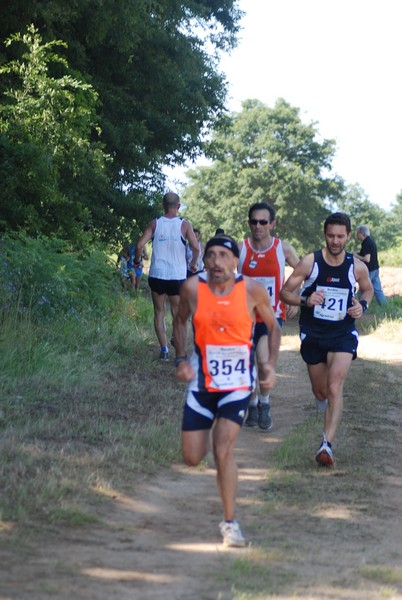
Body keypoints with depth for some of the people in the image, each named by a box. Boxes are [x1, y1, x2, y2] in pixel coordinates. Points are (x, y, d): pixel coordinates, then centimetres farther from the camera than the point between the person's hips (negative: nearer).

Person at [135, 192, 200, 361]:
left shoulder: (155, 224, 0)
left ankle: (164, 349, 5)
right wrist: (193, 264, 6)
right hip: (177, 276, -1)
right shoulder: (184, 224, -3)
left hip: (156, 275, 1)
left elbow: (140, 245, -8)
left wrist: (137, 261, 9)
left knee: (159, 312, 12)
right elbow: (196, 247, -12)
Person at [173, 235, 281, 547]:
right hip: (202, 380, 2)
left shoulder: (252, 290, -10)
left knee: (223, 451, -17)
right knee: (192, 458, 5)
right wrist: (181, 360, 0)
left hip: (238, 382, -2)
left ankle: (230, 522, -2)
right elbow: (181, 321, 12)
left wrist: (271, 364, -7)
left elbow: (273, 326, 5)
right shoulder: (192, 288, -8)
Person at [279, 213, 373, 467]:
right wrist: (305, 300, -24)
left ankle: (328, 444, -23)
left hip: (343, 333, -1)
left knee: (335, 387, -21)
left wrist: (363, 305, -7)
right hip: (313, 334, 1)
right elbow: (285, 292, -4)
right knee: (321, 393, 13)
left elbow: (368, 290, 15)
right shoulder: (310, 262, -9)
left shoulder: (357, 267, -6)